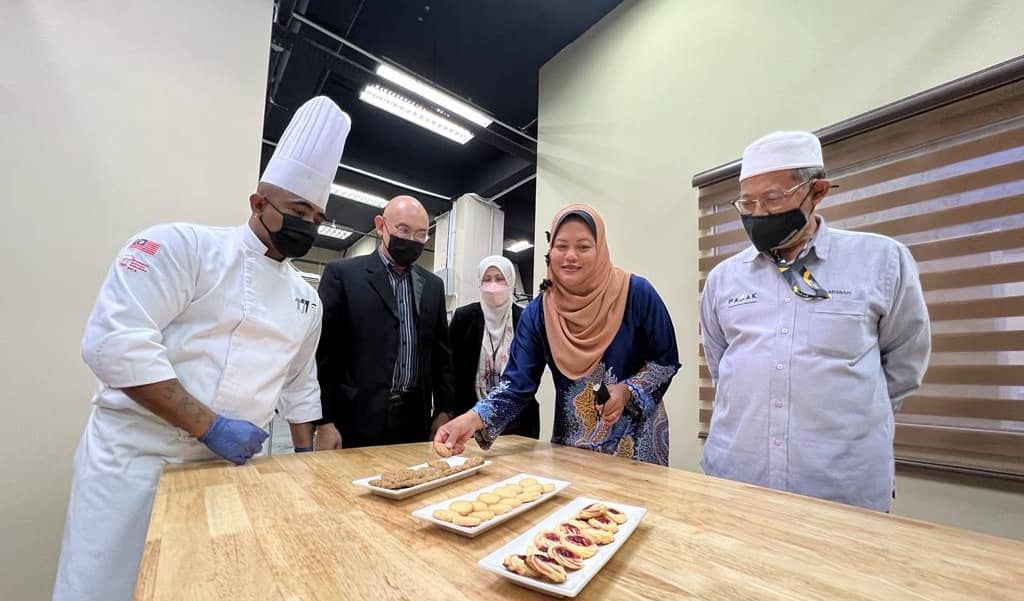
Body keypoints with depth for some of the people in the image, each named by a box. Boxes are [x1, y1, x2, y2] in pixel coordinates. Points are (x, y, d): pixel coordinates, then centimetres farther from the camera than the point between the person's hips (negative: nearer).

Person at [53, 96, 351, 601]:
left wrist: (306, 459, 13)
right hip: (137, 459, -5)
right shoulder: (182, 245, -10)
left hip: (230, 467, 6)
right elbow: (114, 342, -20)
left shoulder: (306, 300, 7)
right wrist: (209, 425, -21)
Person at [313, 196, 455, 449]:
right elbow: (323, 351, -6)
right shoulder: (342, 274, -3)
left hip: (415, 417, 4)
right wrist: (324, 421, -9)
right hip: (358, 418, -3)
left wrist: (443, 410, 7)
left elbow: (440, 352, 11)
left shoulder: (433, 285, 9)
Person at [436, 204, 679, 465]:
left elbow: (666, 360, -5)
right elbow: (517, 384, -12)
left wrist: (627, 391, -22)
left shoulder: (637, 294, -15)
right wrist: (473, 418, -29)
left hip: (636, 439, -1)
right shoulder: (537, 312, -9)